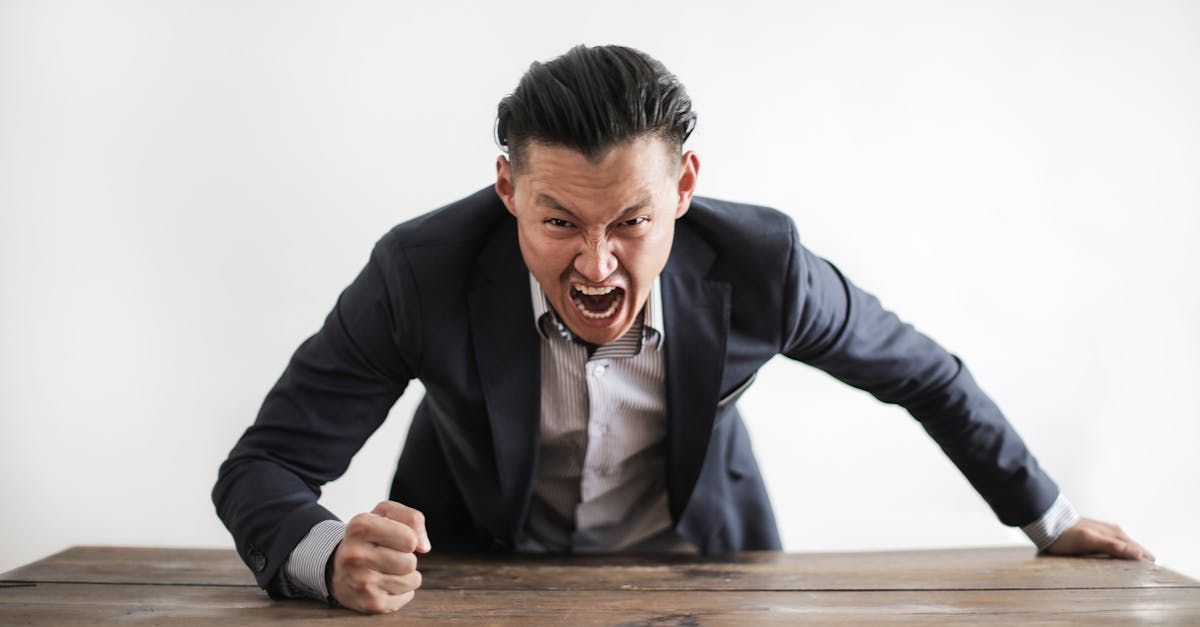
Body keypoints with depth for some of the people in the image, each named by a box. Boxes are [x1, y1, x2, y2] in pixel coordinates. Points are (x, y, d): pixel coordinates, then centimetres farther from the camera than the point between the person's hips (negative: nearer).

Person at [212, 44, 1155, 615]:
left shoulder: (759, 266, -23)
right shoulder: (421, 274, -27)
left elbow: (918, 369, -4)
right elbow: (261, 469, -19)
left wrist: (1047, 517, 9)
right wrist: (334, 559, -43)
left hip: (694, 563, 1)